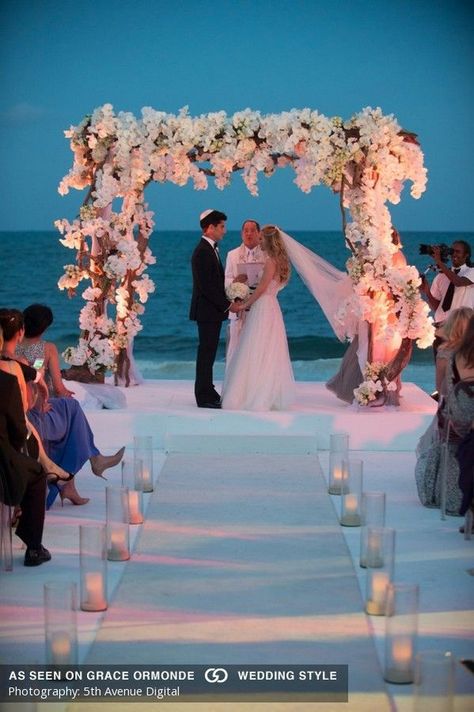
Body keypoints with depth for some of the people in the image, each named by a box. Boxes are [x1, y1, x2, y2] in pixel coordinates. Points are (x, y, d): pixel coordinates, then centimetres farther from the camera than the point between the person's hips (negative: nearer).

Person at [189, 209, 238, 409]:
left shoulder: (211, 249, 14)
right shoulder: (203, 252, -17)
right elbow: (206, 286, -21)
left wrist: (226, 303, 7)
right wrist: (227, 305, -16)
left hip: (214, 311, 10)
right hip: (207, 311, -10)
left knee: (208, 353, 14)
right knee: (206, 353, -4)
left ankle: (208, 393, 20)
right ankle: (204, 397, 1)